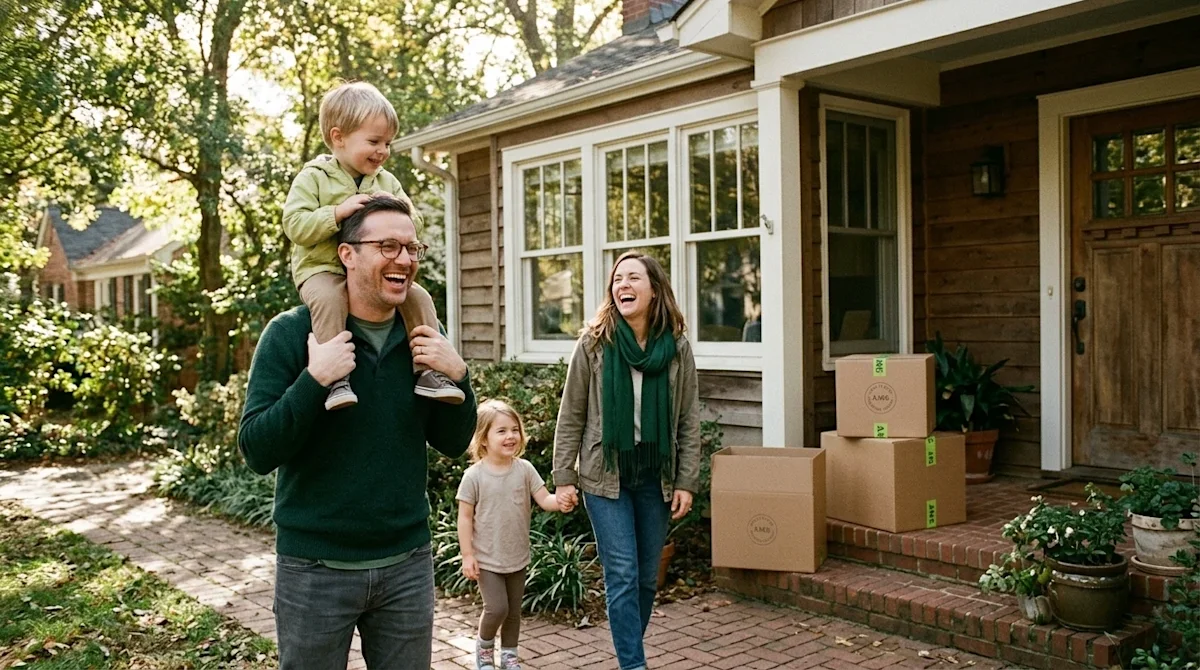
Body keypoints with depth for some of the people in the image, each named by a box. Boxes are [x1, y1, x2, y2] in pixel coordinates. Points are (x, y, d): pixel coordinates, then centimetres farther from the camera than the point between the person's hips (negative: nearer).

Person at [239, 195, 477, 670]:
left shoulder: (422, 339, 2)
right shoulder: (291, 333, -9)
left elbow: (453, 443, 5)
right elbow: (257, 452, -13)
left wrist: (456, 376, -12)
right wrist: (314, 380, -26)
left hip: (407, 562, 3)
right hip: (315, 565, -3)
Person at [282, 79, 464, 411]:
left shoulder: (387, 182, 13)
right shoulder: (313, 178, -2)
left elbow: (411, 225, 15)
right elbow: (294, 225, -12)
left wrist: (404, 211, -9)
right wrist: (338, 212, -23)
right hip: (323, 269, -4)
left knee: (419, 297, -15)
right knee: (328, 299, -36)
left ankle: (426, 370, -12)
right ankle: (335, 378, -38)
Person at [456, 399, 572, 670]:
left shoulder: (525, 469, -4)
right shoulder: (474, 475, -13)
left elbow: (544, 499, -8)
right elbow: (465, 517, -9)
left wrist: (560, 502, -32)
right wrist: (467, 555, -12)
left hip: (517, 557, 4)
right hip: (487, 558, -4)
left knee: (514, 610, 14)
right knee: (497, 608, -10)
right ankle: (484, 645, 19)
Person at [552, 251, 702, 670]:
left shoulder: (677, 348, 0)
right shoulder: (594, 344, -4)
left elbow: (689, 421, 3)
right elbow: (571, 416, -2)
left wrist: (686, 482, -1)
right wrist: (564, 477, -5)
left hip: (656, 478, 3)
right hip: (606, 476, -2)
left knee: (648, 576, 12)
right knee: (623, 576, -5)